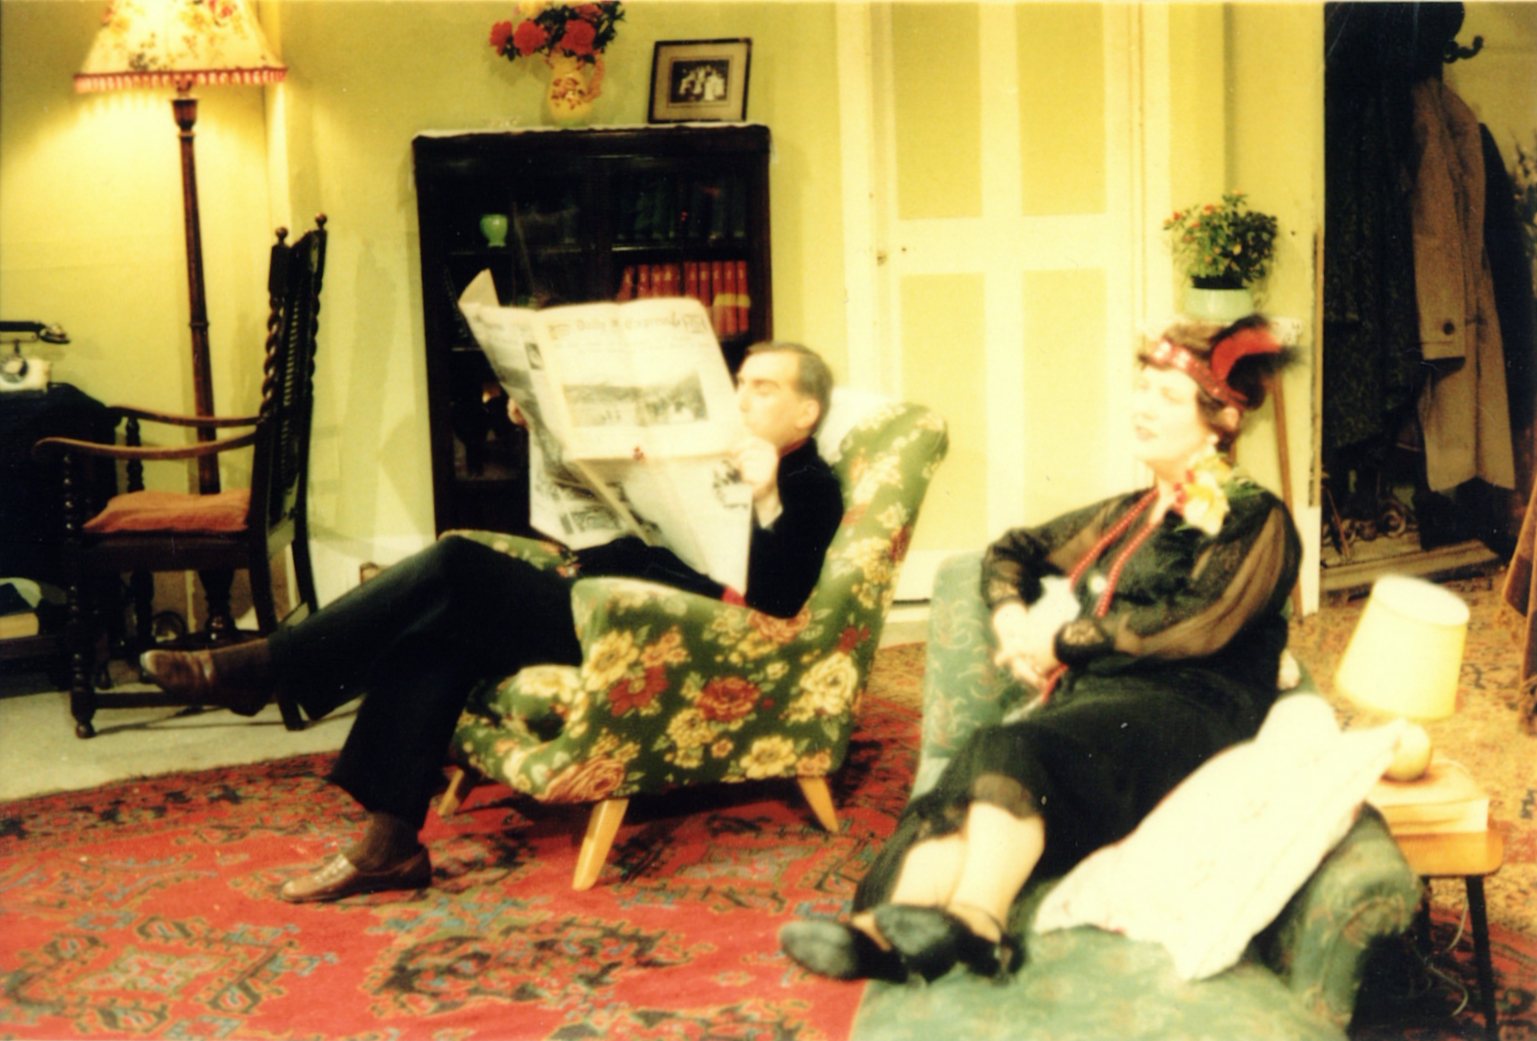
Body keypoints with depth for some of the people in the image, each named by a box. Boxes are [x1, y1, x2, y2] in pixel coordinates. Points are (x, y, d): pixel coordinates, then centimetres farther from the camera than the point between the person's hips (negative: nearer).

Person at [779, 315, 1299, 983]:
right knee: (958, 790, -30)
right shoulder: (1126, 515, 31)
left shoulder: (1253, 519, 9)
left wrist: (1064, 638, -3)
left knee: (1006, 751, -38)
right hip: (1090, 701, 6)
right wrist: (1013, 617, 16)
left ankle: (974, 921, -55)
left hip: (1181, 709, -6)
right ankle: (884, 929, -54)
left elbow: (1199, 624, -8)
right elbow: (1011, 552, 40)